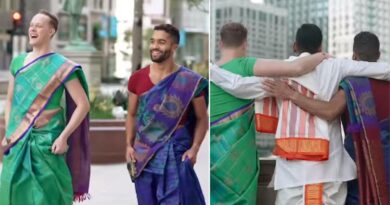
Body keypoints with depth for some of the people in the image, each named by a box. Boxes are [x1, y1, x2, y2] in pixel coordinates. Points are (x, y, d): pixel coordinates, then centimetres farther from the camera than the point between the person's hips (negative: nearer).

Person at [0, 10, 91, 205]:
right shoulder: (18, 62, 9)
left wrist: (63, 137, -15)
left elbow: (83, 105, -9)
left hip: (47, 141, -5)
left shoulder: (61, 66, -7)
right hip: (18, 142, 5)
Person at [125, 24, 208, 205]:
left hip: (174, 153, -3)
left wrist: (194, 149, -9)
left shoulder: (189, 81, -6)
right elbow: (131, 115, 12)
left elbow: (202, 118, 1)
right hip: (143, 153, 4)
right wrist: (129, 145, 2)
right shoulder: (137, 78, 3)